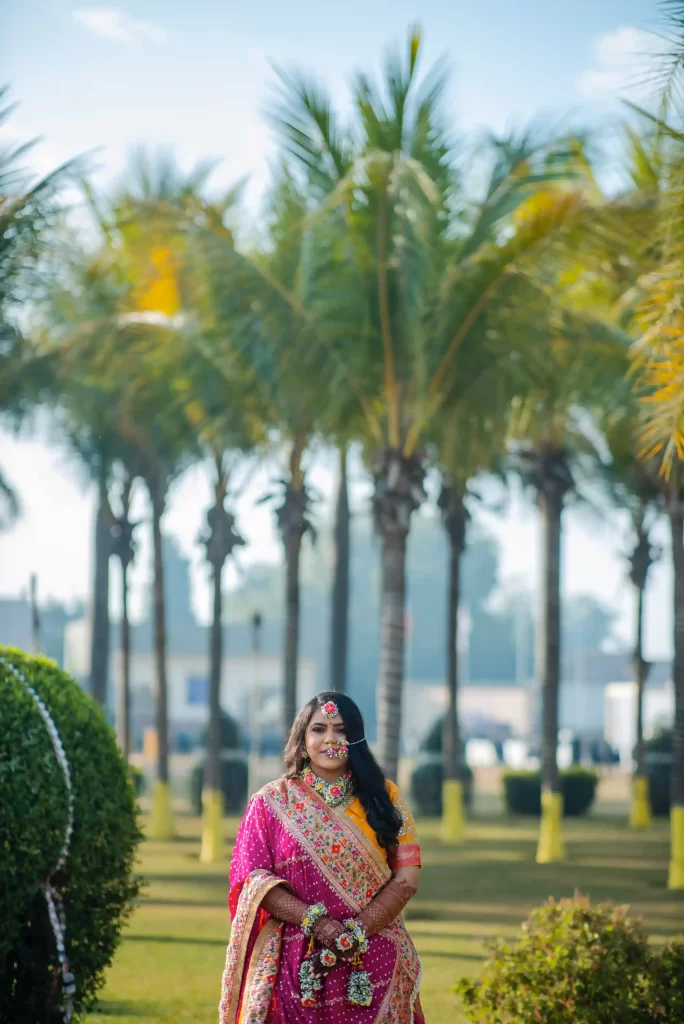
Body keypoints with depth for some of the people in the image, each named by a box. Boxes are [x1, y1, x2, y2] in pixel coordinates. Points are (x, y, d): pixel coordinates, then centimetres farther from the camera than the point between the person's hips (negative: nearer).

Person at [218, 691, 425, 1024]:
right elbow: (252, 878, -3)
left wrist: (355, 932, -13)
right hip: (296, 964, -1)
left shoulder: (383, 797, 7)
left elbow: (406, 877, 0)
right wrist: (315, 922, -16)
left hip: (372, 964, 1)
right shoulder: (271, 802, 5)